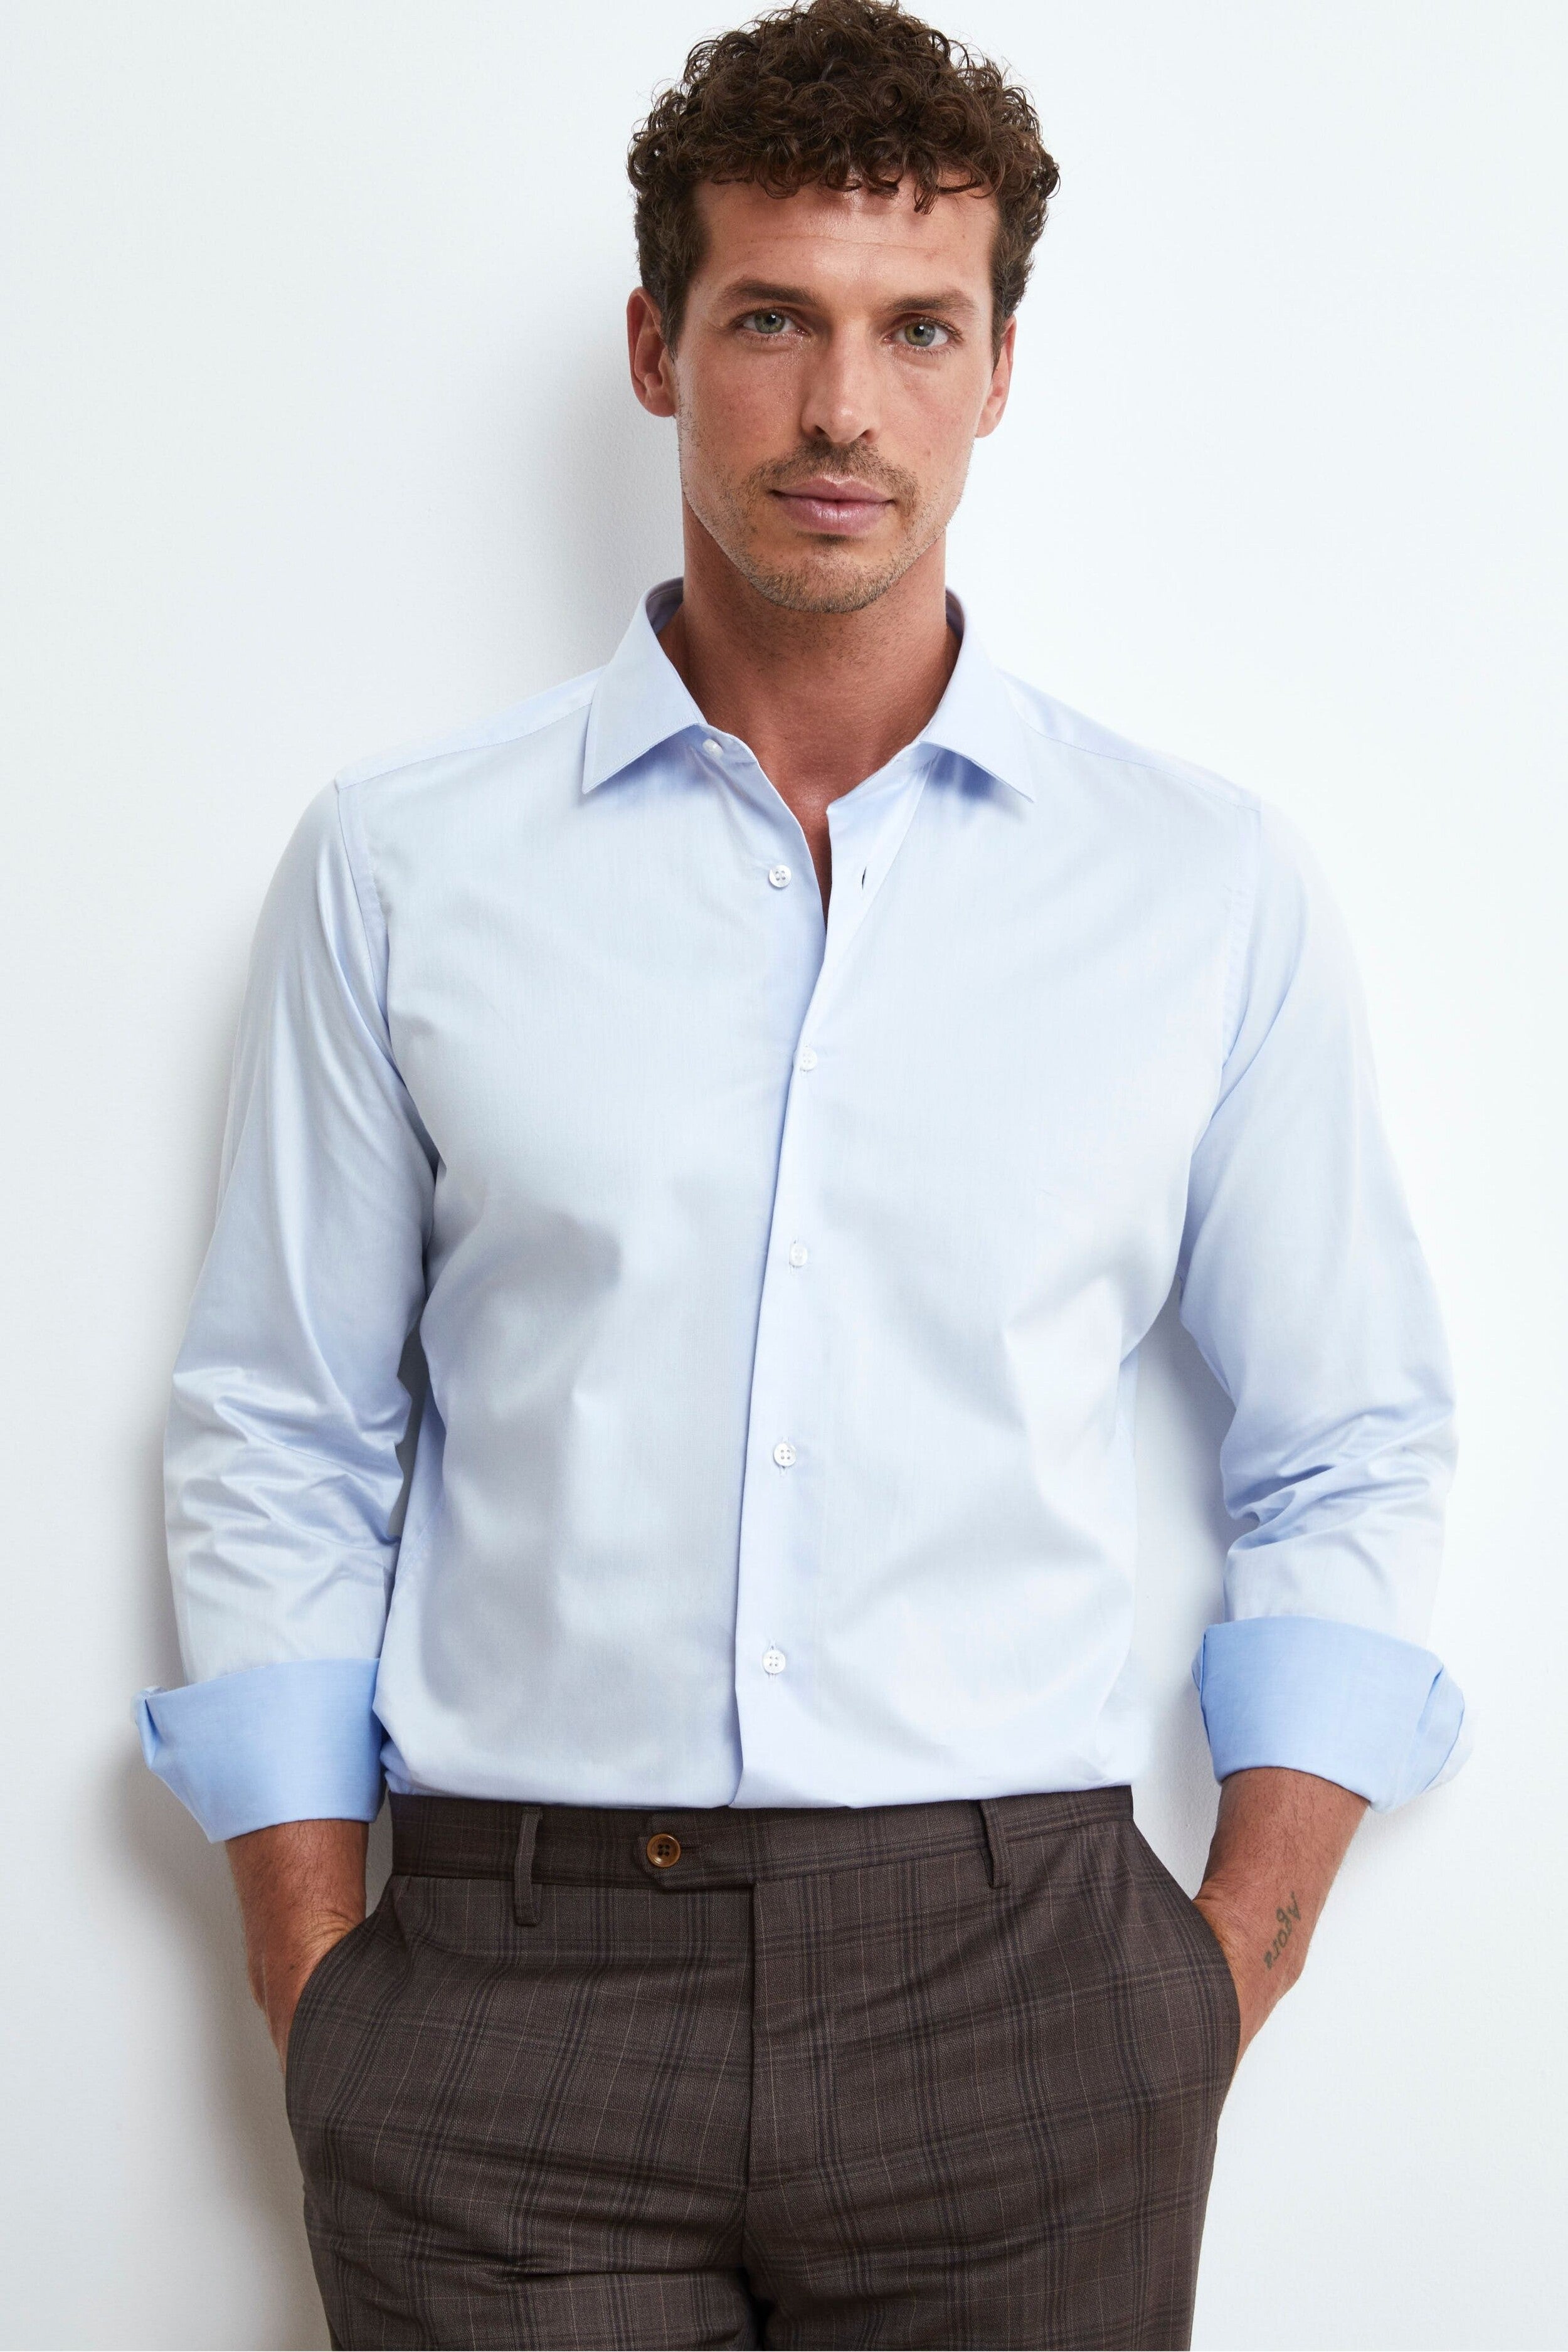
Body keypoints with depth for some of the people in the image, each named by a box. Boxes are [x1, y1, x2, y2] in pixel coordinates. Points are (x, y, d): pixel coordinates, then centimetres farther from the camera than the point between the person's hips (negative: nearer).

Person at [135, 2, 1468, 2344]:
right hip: (512, 1999, 0)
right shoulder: (396, 870, 3)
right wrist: (324, 2011, 0)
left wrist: (1226, 1983, 1)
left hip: (1016, 1990, 1)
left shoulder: (1213, 891, 4)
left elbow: (1348, 1460, 8)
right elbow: (279, 1454, 5)